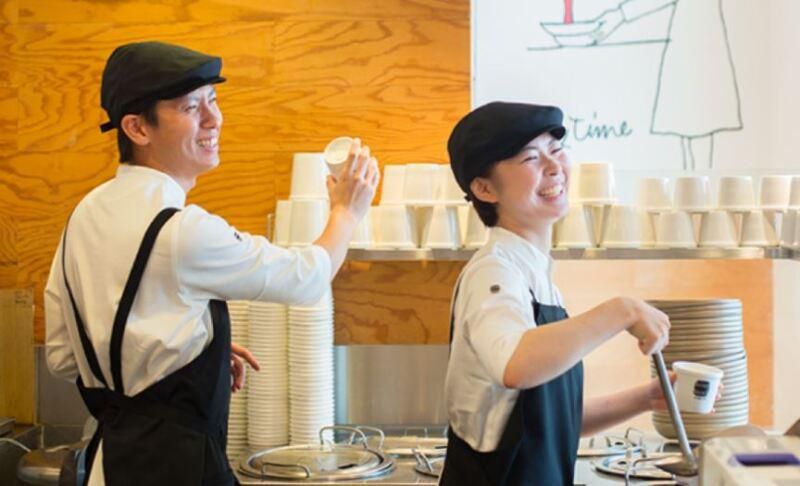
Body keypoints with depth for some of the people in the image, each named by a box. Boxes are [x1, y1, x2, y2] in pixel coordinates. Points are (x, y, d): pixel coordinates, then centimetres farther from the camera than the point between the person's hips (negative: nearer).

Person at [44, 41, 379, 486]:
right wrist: (347, 211, 11)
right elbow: (308, 278, -7)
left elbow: (63, 356, 10)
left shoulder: (88, 214, 3)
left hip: (112, 448, 8)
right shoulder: (182, 231, -20)